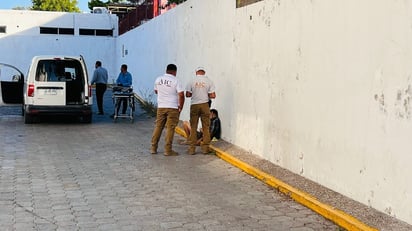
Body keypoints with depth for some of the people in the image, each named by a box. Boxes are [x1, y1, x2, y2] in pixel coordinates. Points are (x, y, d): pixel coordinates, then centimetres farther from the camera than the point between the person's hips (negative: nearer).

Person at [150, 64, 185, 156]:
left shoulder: (158, 79, 6)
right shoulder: (175, 81, -9)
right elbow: (181, 95, -14)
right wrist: (180, 107, -4)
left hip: (160, 107, 5)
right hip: (172, 108, -5)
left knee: (158, 126, 12)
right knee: (170, 128, 0)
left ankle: (153, 148, 16)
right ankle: (168, 150, 1)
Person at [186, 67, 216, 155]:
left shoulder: (192, 81, -1)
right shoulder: (209, 81, -1)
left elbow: (187, 94, -4)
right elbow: (212, 95, -5)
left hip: (194, 105, 0)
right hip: (204, 105, 0)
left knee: (193, 127, 6)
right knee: (206, 127, 7)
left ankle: (192, 148, 5)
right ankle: (205, 148, 9)